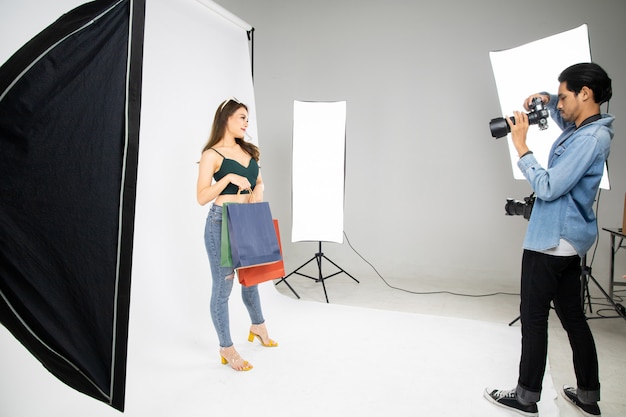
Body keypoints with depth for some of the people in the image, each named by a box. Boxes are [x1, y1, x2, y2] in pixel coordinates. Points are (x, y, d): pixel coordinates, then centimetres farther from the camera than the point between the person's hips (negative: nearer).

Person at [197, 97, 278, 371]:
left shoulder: (248, 150, 11)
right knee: (223, 285, 1)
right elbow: (201, 197, -12)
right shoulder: (212, 154, -7)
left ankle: (258, 326, 42)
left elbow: (259, 182, 20)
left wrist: (258, 193, -1)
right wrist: (229, 177, -22)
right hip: (222, 222, -6)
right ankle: (226, 348, 16)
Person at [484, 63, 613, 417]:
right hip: (569, 241, 10)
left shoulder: (589, 139, -18)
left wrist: (521, 147, -16)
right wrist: (548, 100, 14)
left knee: (534, 319, 0)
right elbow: (565, 120, 35)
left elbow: (548, 188, -23)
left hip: (551, 242, -10)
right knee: (573, 318, 16)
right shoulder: (584, 129, 11)